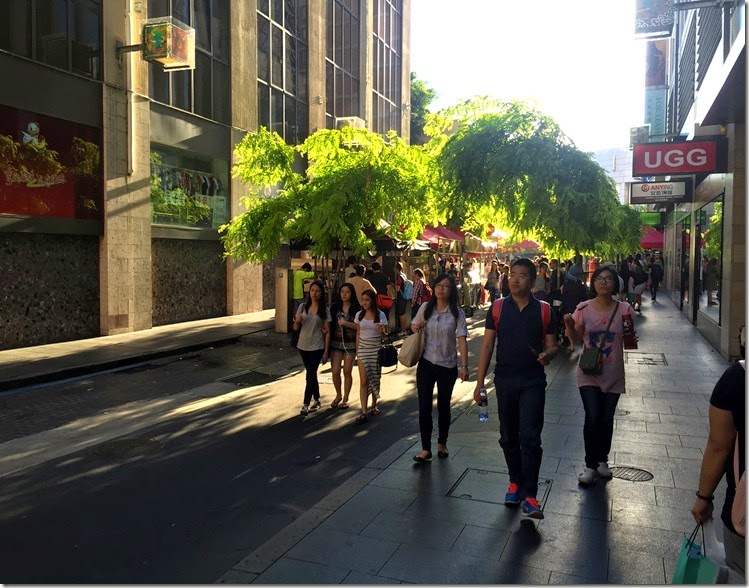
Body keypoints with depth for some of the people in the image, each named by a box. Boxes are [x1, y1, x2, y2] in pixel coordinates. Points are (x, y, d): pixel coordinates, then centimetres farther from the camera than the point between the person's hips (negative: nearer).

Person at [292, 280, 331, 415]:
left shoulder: (325, 310, -5)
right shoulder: (303, 306, 3)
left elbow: (327, 332, -4)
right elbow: (295, 328, 7)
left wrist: (326, 351, -7)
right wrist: (297, 321, -16)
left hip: (317, 347, -4)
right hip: (303, 346, 4)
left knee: (311, 375, -7)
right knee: (311, 374, 14)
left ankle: (306, 405, -4)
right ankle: (316, 400, 28)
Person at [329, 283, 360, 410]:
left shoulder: (356, 309, -3)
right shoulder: (335, 308, 6)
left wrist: (346, 323, -19)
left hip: (350, 344, -2)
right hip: (336, 343, 2)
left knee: (347, 372, 5)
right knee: (335, 371, -2)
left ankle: (345, 399, 20)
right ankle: (338, 395, 23)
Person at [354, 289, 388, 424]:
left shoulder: (380, 315, -5)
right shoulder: (359, 315, 2)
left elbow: (385, 334, 0)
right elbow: (358, 334, 10)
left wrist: (382, 332, -23)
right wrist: (357, 351, 9)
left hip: (376, 349, -1)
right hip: (363, 349, 1)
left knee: (375, 378, 9)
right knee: (363, 381, -5)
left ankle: (374, 405, 29)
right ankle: (363, 412, -8)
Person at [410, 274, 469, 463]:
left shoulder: (457, 312, -7)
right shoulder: (426, 308, 1)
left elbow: (462, 340, -14)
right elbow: (414, 325, 17)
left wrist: (464, 366, -22)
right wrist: (416, 327, -8)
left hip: (448, 366, -2)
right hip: (426, 364, 2)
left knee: (443, 406, 12)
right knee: (424, 406, -1)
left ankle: (442, 444, 31)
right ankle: (425, 449, 8)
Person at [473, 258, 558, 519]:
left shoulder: (543, 310, 0)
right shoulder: (498, 308, 1)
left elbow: (552, 346, 5)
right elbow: (487, 346, 1)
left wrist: (547, 355, -20)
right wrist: (479, 382, -4)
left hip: (533, 381, -2)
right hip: (505, 380, 2)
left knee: (530, 437, -7)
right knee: (508, 437, 12)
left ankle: (529, 495, -1)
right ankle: (516, 481, 31)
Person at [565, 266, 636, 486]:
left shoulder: (624, 310, -6)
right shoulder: (584, 308, -6)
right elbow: (577, 339, 2)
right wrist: (570, 325, -17)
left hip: (613, 374, 1)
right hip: (589, 372, -1)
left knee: (606, 420, 10)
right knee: (592, 417, -11)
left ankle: (602, 460, 34)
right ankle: (590, 465, 7)